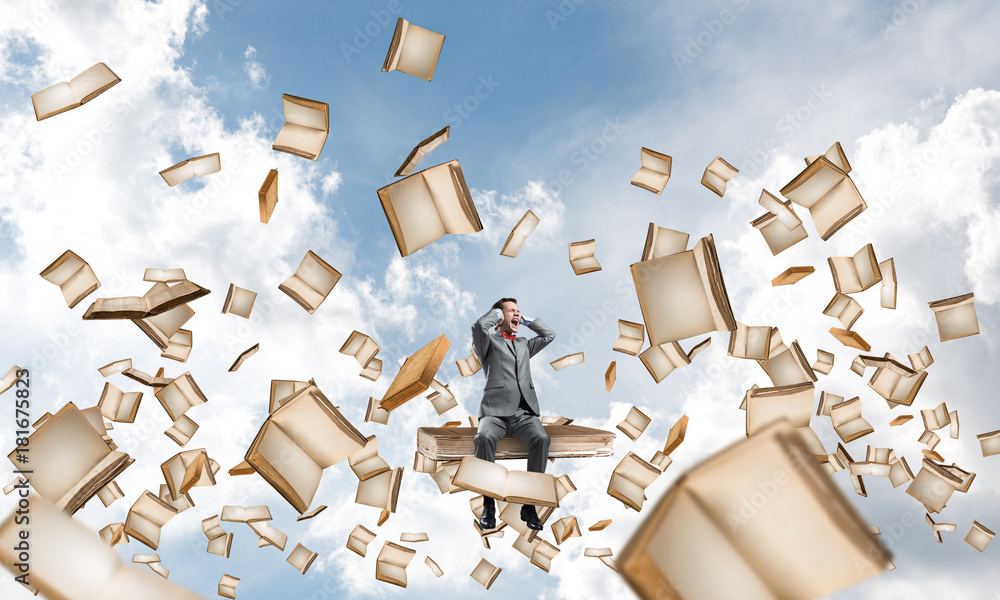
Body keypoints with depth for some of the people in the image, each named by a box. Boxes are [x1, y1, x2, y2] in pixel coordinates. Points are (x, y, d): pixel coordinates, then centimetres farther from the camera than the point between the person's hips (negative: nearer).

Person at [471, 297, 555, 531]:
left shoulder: (525, 345, 31)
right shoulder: (489, 342, 14)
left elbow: (549, 335, 29)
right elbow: (479, 326, -6)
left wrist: (526, 320, 30)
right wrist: (497, 312, 12)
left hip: (524, 411, 4)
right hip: (495, 409, -3)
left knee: (541, 439, -28)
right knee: (484, 437, -35)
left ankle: (529, 504, -22)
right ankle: (488, 505, -23)